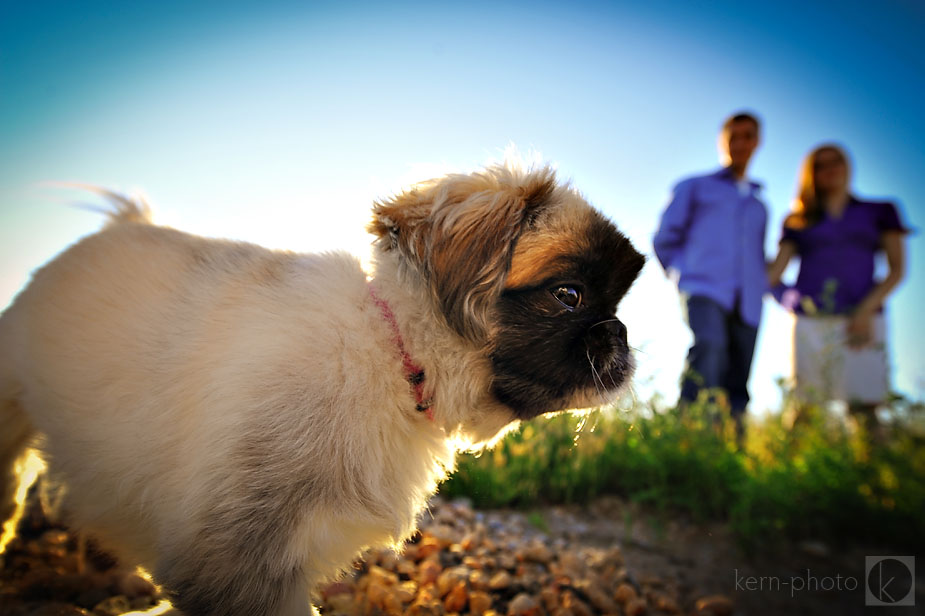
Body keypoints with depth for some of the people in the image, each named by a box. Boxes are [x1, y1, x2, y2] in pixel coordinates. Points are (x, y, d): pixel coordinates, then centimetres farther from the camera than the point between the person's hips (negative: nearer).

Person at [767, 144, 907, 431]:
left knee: (864, 407, -11)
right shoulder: (798, 222, 17)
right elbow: (774, 272, 8)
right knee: (809, 409, -5)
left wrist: (867, 310, -7)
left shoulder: (879, 212, 16)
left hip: (860, 320, 0)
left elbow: (897, 269, 8)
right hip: (811, 322, 1)